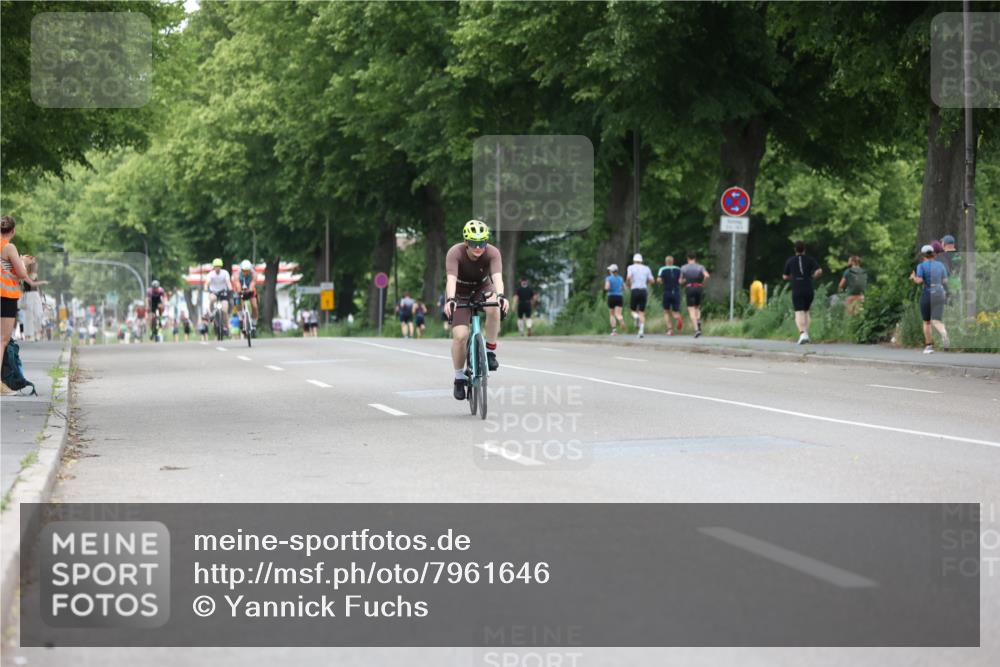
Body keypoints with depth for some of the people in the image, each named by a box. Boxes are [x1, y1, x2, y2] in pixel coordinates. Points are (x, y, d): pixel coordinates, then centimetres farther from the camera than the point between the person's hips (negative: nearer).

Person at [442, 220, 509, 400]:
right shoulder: (455, 253, -29)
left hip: (482, 289, 1)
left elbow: (497, 277, -40)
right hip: (460, 294, -1)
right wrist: (450, 300, -60)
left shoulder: (492, 253, -25)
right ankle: (459, 378, 5)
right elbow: (451, 279, -42)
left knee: (494, 309, -35)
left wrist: (500, 296, -60)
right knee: (460, 336, -18)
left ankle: (490, 350, -15)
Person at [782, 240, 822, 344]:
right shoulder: (810, 260, 6)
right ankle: (806, 334, 12)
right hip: (809, 290, 2)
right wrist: (812, 277, 11)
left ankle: (802, 334, -30)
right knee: (806, 311, 21)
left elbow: (785, 277, 11)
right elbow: (819, 271, -8)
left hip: (797, 290, -2)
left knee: (799, 313, -8)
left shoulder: (790, 261, 5)